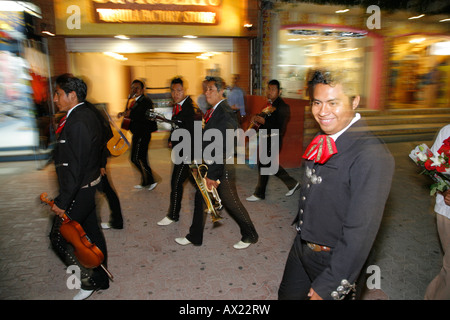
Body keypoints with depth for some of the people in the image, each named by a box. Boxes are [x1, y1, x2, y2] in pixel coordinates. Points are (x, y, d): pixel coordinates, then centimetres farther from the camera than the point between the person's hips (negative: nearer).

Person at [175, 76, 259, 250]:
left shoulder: (225, 114, -20)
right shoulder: (212, 111, 10)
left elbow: (222, 148, -23)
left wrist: (213, 175, -21)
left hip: (222, 167, -9)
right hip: (209, 164, 9)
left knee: (231, 203, 4)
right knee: (200, 198, 14)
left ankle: (250, 235, 25)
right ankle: (194, 237, 29)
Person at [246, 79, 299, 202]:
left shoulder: (282, 106, -16)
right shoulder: (270, 104, 10)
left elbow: (280, 128, -22)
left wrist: (263, 121, -26)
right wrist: (257, 119, 0)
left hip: (273, 140, -9)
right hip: (266, 139, 9)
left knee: (263, 165, 0)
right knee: (271, 165, 18)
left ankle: (259, 194, 18)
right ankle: (292, 183, 32)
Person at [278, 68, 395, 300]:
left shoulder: (372, 156, -26)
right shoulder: (323, 142, -1)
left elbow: (361, 231, -26)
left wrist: (329, 286, -21)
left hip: (333, 259, -7)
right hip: (300, 246, 7)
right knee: (287, 295, 24)